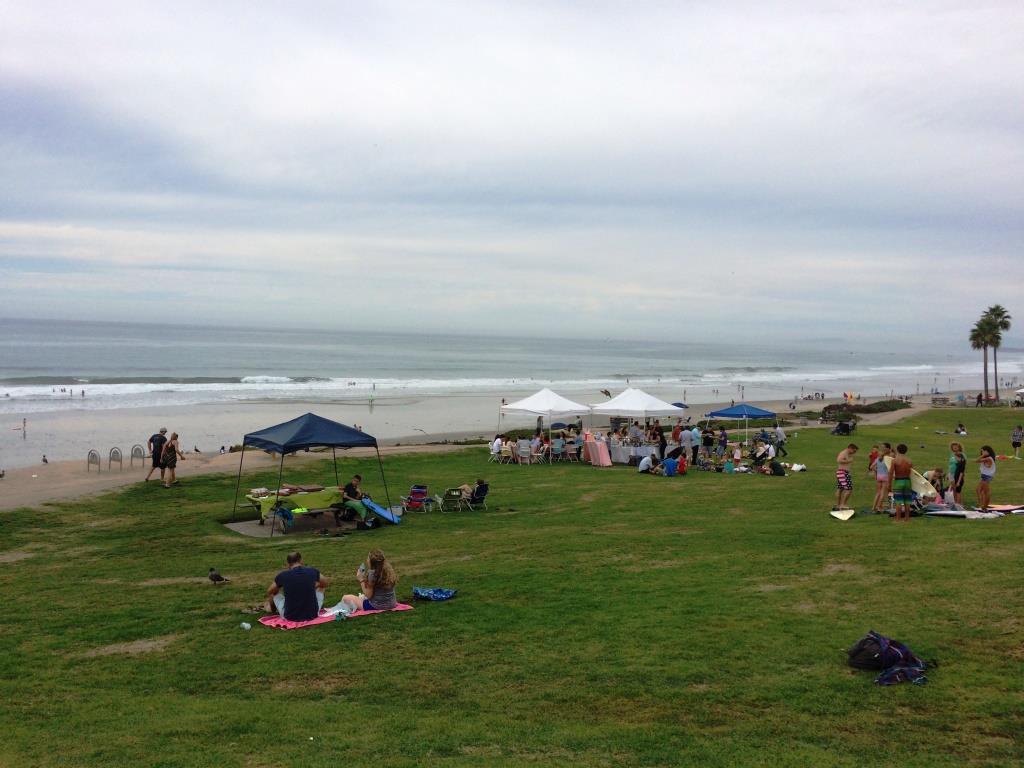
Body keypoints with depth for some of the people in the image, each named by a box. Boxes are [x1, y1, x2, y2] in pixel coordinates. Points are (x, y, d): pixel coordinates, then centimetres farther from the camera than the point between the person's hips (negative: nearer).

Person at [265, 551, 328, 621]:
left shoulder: (282, 575, -7)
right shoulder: (313, 572, -6)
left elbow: (269, 592, 14)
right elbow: (325, 584, 16)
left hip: (290, 617, 0)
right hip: (312, 615, 0)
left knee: (273, 593, 26)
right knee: (320, 587, 26)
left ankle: (272, 608, 60)